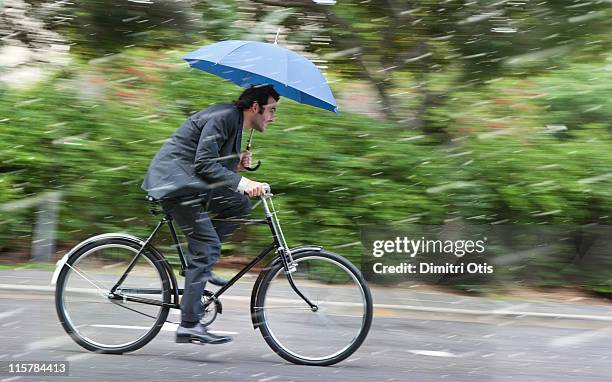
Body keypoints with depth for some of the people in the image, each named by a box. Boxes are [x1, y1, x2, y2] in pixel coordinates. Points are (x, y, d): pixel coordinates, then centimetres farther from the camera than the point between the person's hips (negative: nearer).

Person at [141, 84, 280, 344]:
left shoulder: (234, 122, 16)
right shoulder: (223, 117, -15)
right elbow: (204, 165, -22)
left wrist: (236, 166, 2)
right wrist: (241, 182, -28)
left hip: (189, 181, 10)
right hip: (174, 182, -10)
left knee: (240, 204, 5)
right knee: (208, 246, -14)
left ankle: (198, 264, 5)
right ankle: (189, 326, -13)